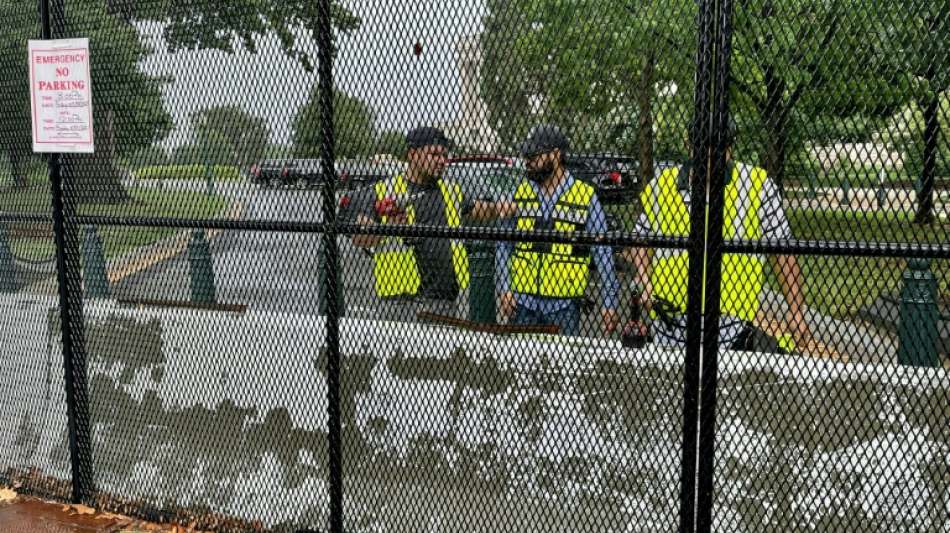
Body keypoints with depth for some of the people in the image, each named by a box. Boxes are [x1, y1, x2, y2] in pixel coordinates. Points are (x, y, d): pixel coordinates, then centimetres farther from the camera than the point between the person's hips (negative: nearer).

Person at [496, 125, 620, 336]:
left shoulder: (585, 196, -3)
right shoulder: (521, 192, 7)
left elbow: (602, 252, 0)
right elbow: (504, 245, 11)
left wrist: (609, 302, -3)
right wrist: (503, 289, 1)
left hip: (563, 305, -3)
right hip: (523, 301, 3)